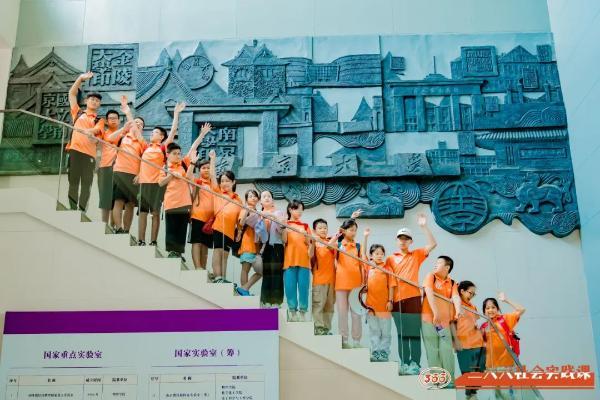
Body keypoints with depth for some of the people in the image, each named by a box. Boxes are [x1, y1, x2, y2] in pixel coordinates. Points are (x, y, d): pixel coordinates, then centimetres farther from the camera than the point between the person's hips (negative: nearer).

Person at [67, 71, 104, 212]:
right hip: (75, 150, 1)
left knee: (86, 184, -4)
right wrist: (81, 78, 13)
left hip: (89, 153, 0)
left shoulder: (99, 120, 15)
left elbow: (95, 130, -5)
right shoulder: (78, 113, 20)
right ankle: (73, 210, -2)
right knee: (73, 181, -2)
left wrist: (86, 132, -27)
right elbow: (72, 93, 19)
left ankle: (82, 212, -5)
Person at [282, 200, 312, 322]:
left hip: (304, 260, 2)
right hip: (290, 260, -2)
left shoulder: (305, 226, 16)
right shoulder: (285, 224, 9)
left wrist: (308, 238, -10)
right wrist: (284, 227, -16)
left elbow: (309, 243, 11)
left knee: (304, 287, -2)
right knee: (290, 287, -4)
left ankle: (303, 312, 5)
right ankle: (292, 312, 5)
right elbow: (283, 241, -5)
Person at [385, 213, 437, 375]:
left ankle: (415, 364, -1)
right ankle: (404, 364, 10)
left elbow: (433, 244, 0)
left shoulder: (417, 255, 10)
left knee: (414, 332, -2)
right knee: (402, 333, 6)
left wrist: (424, 226, -8)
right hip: (397, 299, 1)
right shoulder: (390, 259, 10)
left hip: (413, 297, -1)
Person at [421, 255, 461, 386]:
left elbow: (456, 297, -8)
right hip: (429, 319, -2)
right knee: (433, 350, -1)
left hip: (445, 321, 2)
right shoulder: (430, 277, 2)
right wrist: (436, 313, -25)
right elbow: (429, 293, -13)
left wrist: (458, 310, -30)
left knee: (447, 351, -2)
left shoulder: (452, 283, 10)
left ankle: (449, 380, 5)